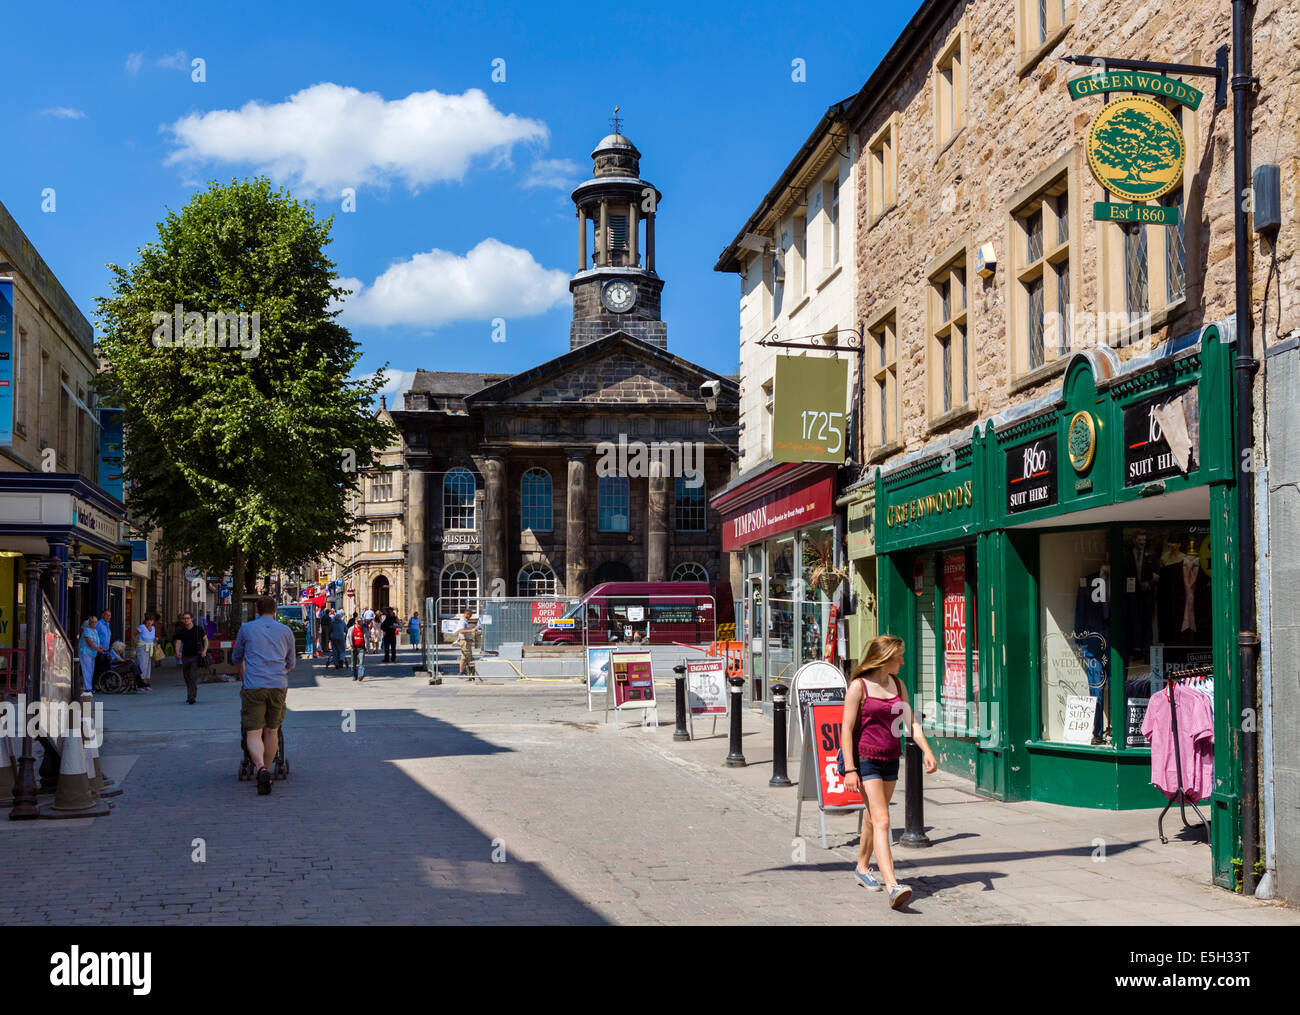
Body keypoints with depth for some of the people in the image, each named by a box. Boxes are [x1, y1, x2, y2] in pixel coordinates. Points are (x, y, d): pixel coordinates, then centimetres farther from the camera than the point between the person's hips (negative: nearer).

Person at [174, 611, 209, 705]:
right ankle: (189, 695, 27)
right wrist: (177, 652, -23)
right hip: (185, 657, 3)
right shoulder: (181, 632, 4)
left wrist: (204, 650, -8)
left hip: (196, 656, -3)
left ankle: (191, 697, -18)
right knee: (187, 678, 11)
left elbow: (205, 640, 7)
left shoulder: (198, 629, -1)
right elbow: (178, 642, -3)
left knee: (193, 677, -15)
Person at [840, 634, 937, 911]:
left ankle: (862, 869, 38)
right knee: (881, 821, -15)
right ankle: (892, 886, -24)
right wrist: (850, 770, -17)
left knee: (873, 818, 18)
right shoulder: (859, 686, -10)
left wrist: (927, 751, -6)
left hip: (890, 760, 7)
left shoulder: (897, 685, 10)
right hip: (865, 760, -6)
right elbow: (847, 730, -11)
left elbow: (910, 722, 9)